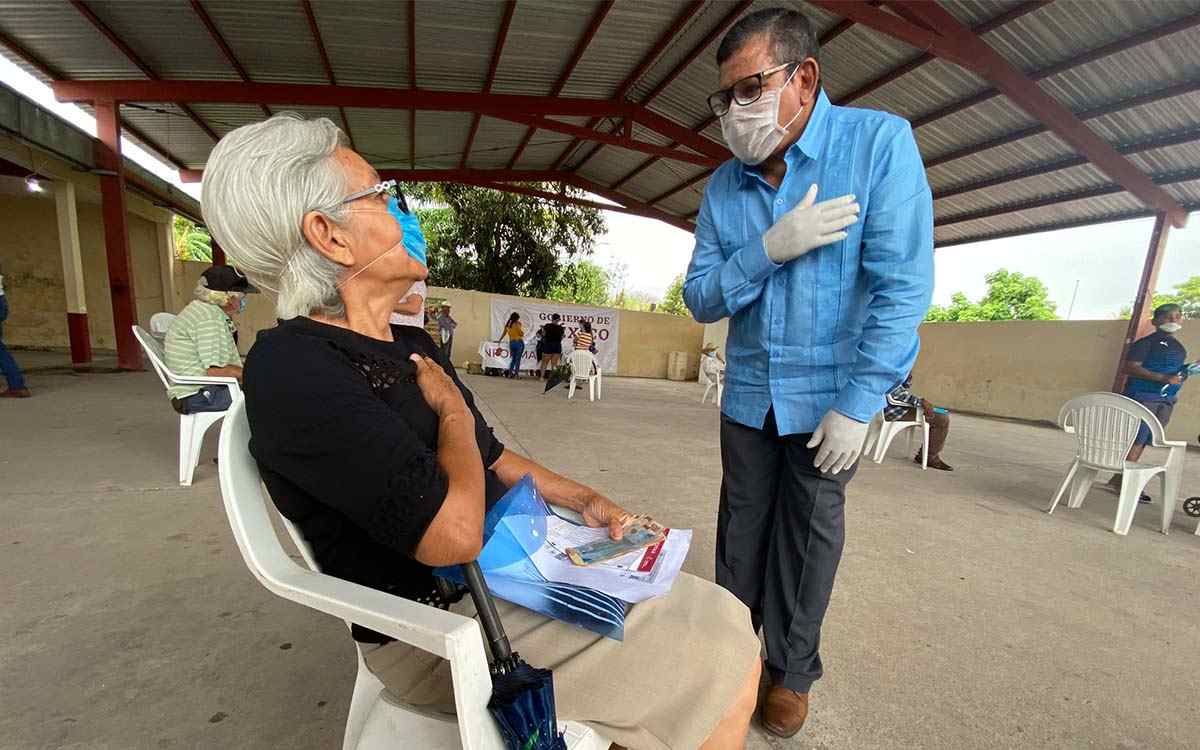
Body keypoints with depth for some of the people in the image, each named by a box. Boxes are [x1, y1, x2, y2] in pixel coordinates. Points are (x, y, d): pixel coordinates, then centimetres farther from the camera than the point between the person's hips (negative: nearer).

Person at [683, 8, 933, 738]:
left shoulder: (879, 142, -9)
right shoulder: (723, 185, 2)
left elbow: (902, 286, -15)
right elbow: (700, 298, -2)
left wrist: (857, 405, -19)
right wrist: (768, 249, -19)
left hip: (829, 395, -3)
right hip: (748, 394, 4)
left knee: (809, 536, 11)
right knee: (742, 528, 15)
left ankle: (793, 672, 33)